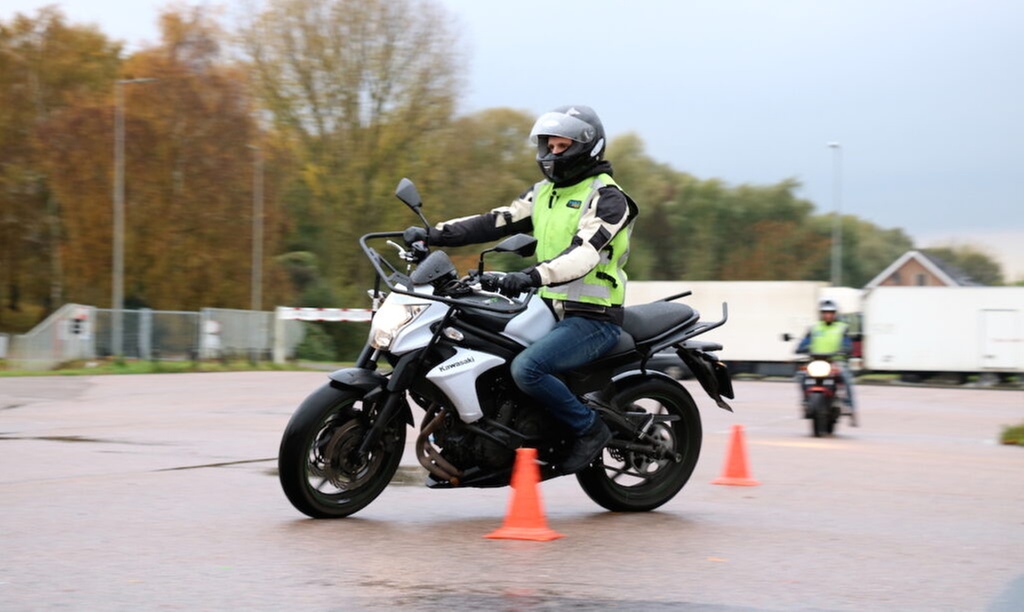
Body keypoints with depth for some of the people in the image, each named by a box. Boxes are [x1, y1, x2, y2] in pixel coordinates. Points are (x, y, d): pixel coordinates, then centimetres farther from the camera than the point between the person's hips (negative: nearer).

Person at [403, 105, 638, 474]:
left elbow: (584, 252, -26)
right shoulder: (545, 193, 15)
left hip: (592, 320, -9)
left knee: (526, 368, -29)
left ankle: (589, 428, -10)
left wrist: (534, 276, -42)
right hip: (551, 311, 9)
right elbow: (495, 223, 6)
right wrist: (433, 234, -7)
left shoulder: (606, 197, -10)